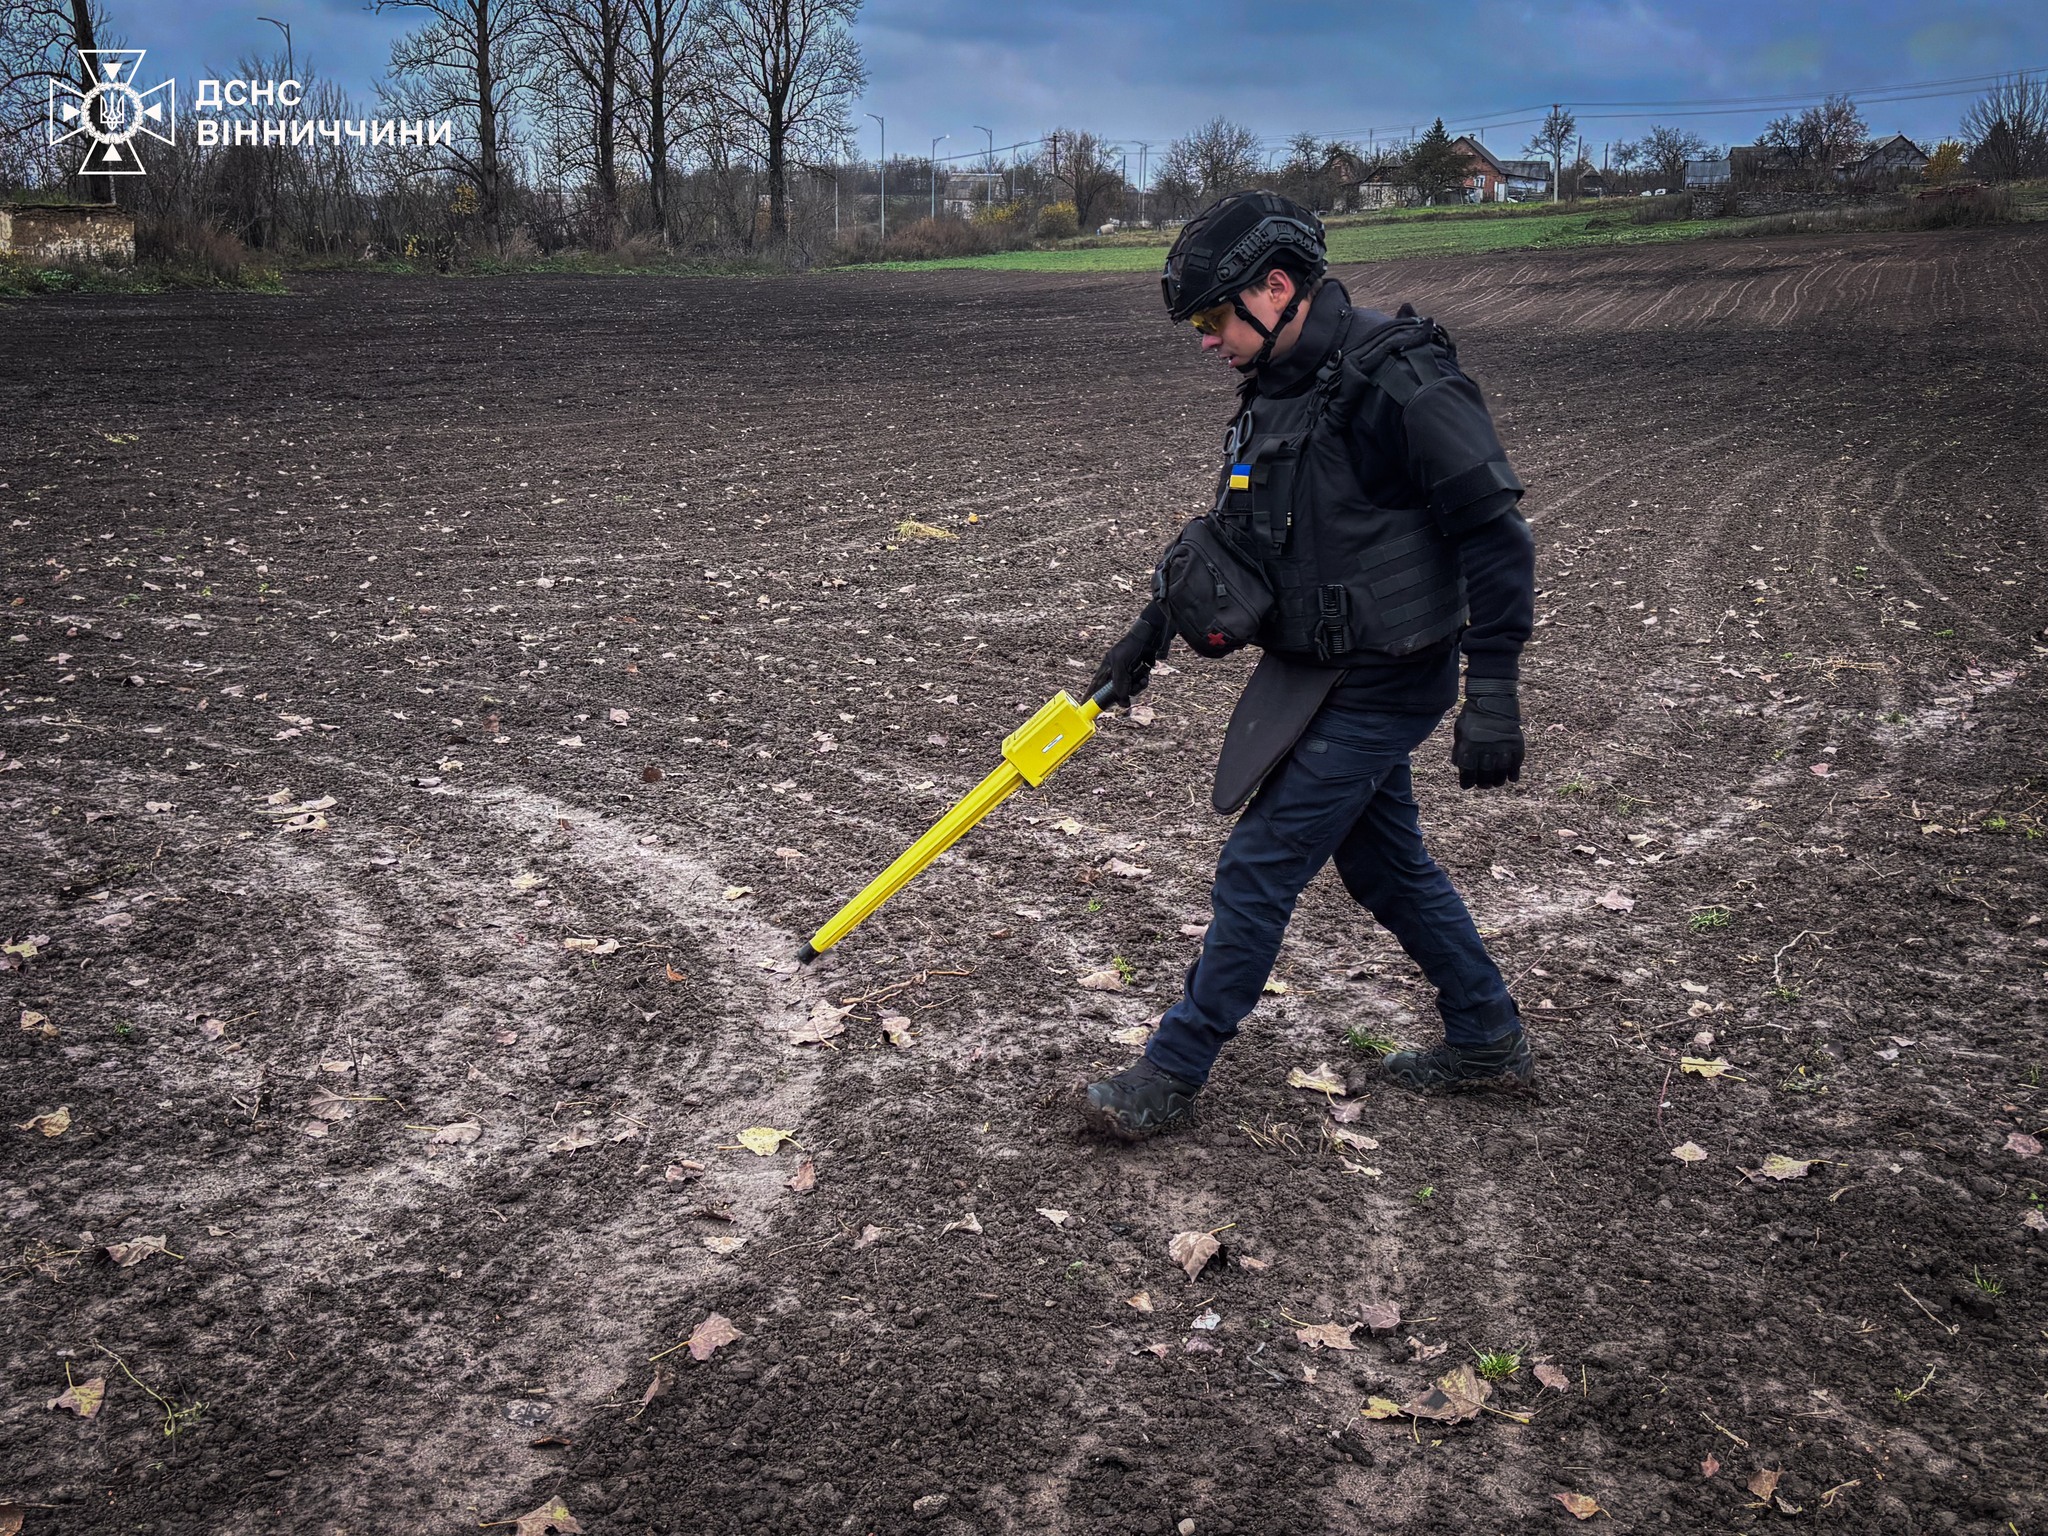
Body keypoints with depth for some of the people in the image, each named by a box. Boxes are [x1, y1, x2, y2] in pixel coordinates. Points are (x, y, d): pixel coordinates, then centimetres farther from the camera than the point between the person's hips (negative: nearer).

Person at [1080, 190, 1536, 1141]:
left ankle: (1171, 1077, 9)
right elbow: (1233, 530, 19)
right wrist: (1151, 631, 20)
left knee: (1257, 869, -5)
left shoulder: (1400, 386, -20)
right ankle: (1488, 1044, 36)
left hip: (1379, 687, -9)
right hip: (1322, 673, 9)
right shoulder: (1276, 387, 8)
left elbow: (1496, 539, -20)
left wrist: (1492, 695, -22)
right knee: (1384, 864, 19)